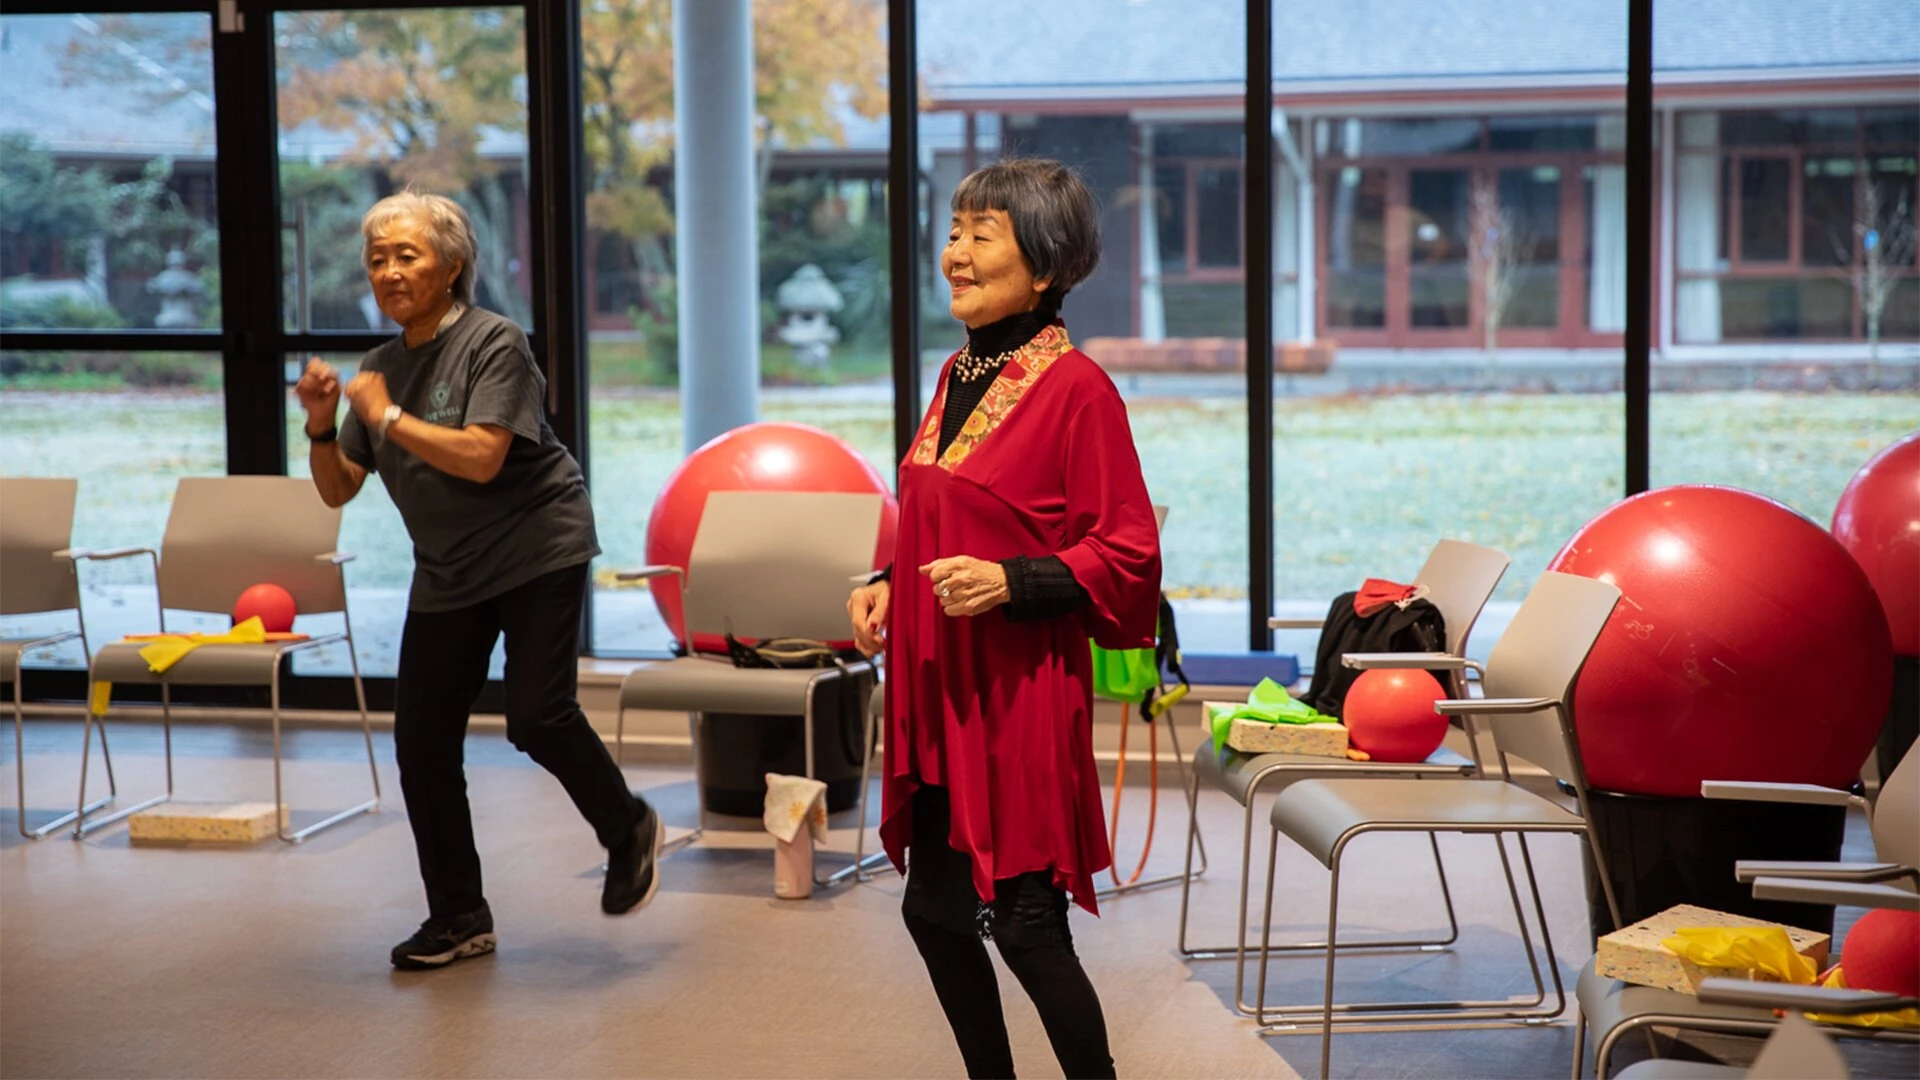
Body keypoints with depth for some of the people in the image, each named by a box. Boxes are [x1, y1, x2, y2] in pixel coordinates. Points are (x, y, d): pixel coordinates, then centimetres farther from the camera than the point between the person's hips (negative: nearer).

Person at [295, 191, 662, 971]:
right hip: (448, 572, 7)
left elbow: (480, 458, -26)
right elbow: (337, 490, 9)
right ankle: (458, 917, 14)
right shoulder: (382, 366, 8)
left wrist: (386, 416, -20)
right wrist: (321, 426, -9)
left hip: (535, 551, -7)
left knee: (537, 716, -16)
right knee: (421, 737, 1)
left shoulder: (493, 342, -13)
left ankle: (630, 832, 12)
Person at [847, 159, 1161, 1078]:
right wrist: (889, 585, 7)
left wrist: (1010, 583, -24)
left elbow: (1126, 555, -13)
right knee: (934, 912, 14)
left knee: (1025, 927, -4)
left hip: (1021, 692, -8)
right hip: (939, 690, 8)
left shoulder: (1076, 389, -13)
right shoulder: (959, 375, 12)